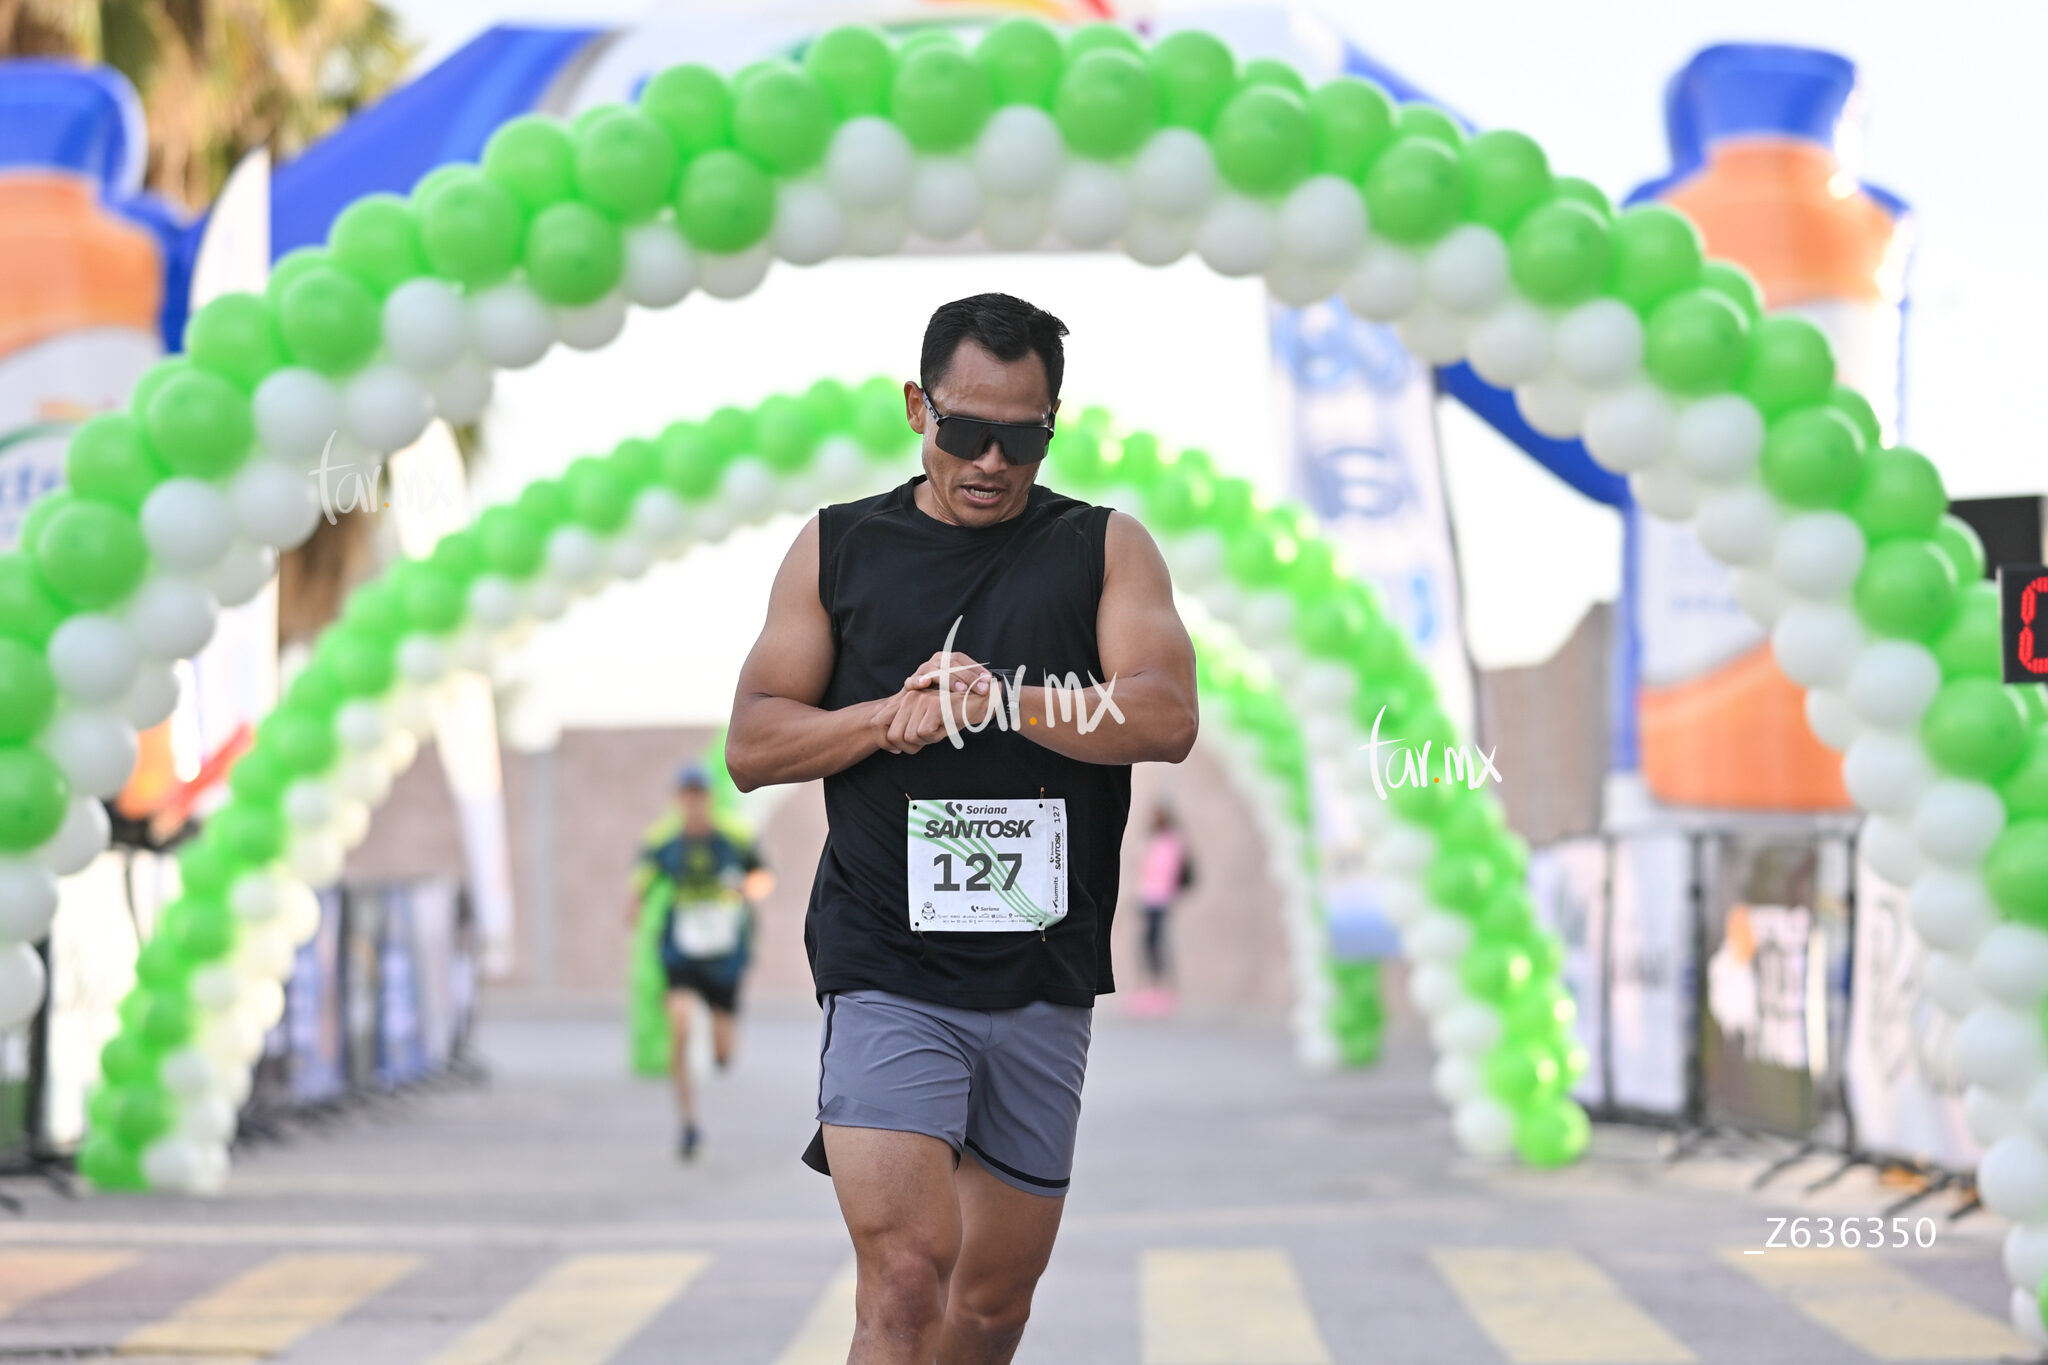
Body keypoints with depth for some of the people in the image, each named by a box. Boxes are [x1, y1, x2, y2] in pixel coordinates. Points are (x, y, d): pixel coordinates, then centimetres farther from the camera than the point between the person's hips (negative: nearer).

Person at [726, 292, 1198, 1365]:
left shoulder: (1107, 549, 9)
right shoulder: (838, 549, 9)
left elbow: (1167, 719, -5)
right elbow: (751, 744, 6)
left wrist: (1004, 699, -18)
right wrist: (894, 714, -10)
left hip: (1045, 988, 2)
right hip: (887, 974, -2)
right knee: (905, 1275, -19)